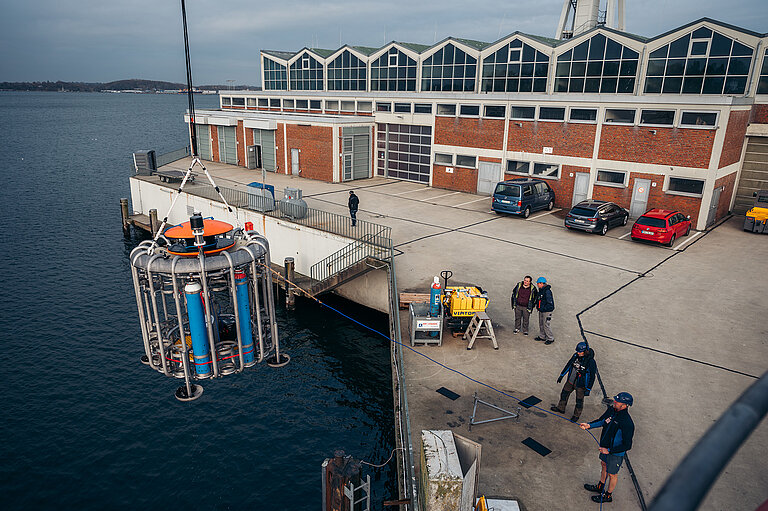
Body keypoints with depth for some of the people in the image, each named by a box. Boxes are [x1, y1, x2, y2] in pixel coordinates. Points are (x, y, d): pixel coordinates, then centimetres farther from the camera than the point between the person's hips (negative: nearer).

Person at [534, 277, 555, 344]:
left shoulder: (547, 291, -22)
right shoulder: (541, 290, 7)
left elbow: (549, 302, -24)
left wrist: (543, 308, -24)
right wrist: (537, 305, 11)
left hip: (547, 311, -9)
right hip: (541, 311, 9)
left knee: (546, 325, -4)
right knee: (541, 324, 17)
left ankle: (551, 338, 9)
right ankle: (542, 337, 29)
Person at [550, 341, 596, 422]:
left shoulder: (591, 362, -26)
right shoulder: (576, 356, -10)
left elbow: (592, 376, -17)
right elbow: (568, 364, 6)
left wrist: (588, 389, -15)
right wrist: (561, 375, 12)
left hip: (581, 385, -5)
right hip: (571, 381, 6)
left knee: (579, 401, 13)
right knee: (564, 394, 21)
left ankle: (576, 415, 38)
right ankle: (561, 408, 44)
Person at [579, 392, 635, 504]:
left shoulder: (627, 424, -35)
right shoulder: (611, 410, -13)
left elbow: (627, 445, -27)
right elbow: (602, 421, 7)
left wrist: (609, 450, -26)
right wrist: (589, 425, -7)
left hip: (615, 453, -7)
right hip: (605, 446, 7)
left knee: (612, 474, 15)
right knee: (604, 465, 27)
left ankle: (608, 495, 39)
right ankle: (600, 487, 51)